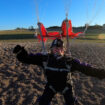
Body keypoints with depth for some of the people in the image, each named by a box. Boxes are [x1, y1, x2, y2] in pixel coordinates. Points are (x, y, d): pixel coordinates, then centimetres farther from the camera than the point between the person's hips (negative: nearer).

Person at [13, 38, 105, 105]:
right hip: (51, 85, 1)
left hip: (66, 86, 0)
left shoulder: (70, 61, -29)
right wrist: (20, 52, -46)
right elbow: (28, 58, -26)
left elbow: (85, 68, -26)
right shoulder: (45, 58, -26)